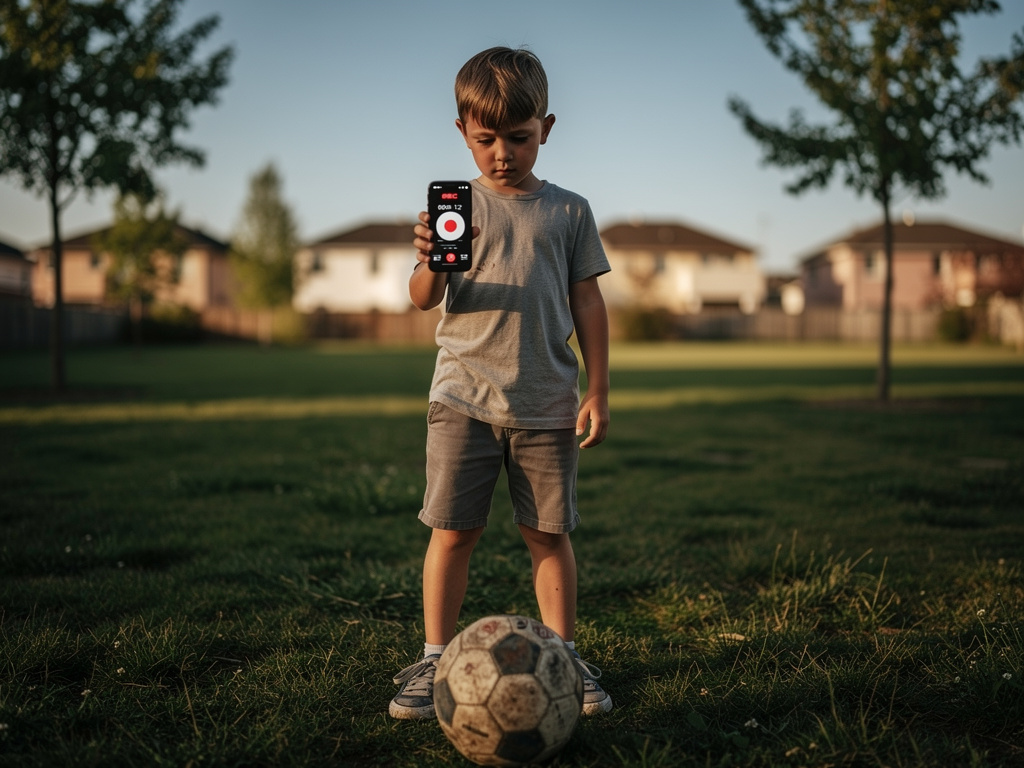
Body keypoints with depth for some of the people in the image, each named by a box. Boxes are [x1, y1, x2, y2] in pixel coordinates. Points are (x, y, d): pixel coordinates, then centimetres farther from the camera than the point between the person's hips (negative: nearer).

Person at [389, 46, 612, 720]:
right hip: (464, 397, 0)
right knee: (453, 530, -1)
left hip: (548, 404, 1)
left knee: (549, 533, 5)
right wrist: (432, 263, -27)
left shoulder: (568, 210, 7)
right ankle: (435, 659, 9)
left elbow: (588, 301, 8)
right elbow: (425, 298, -4)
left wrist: (598, 391, 4)